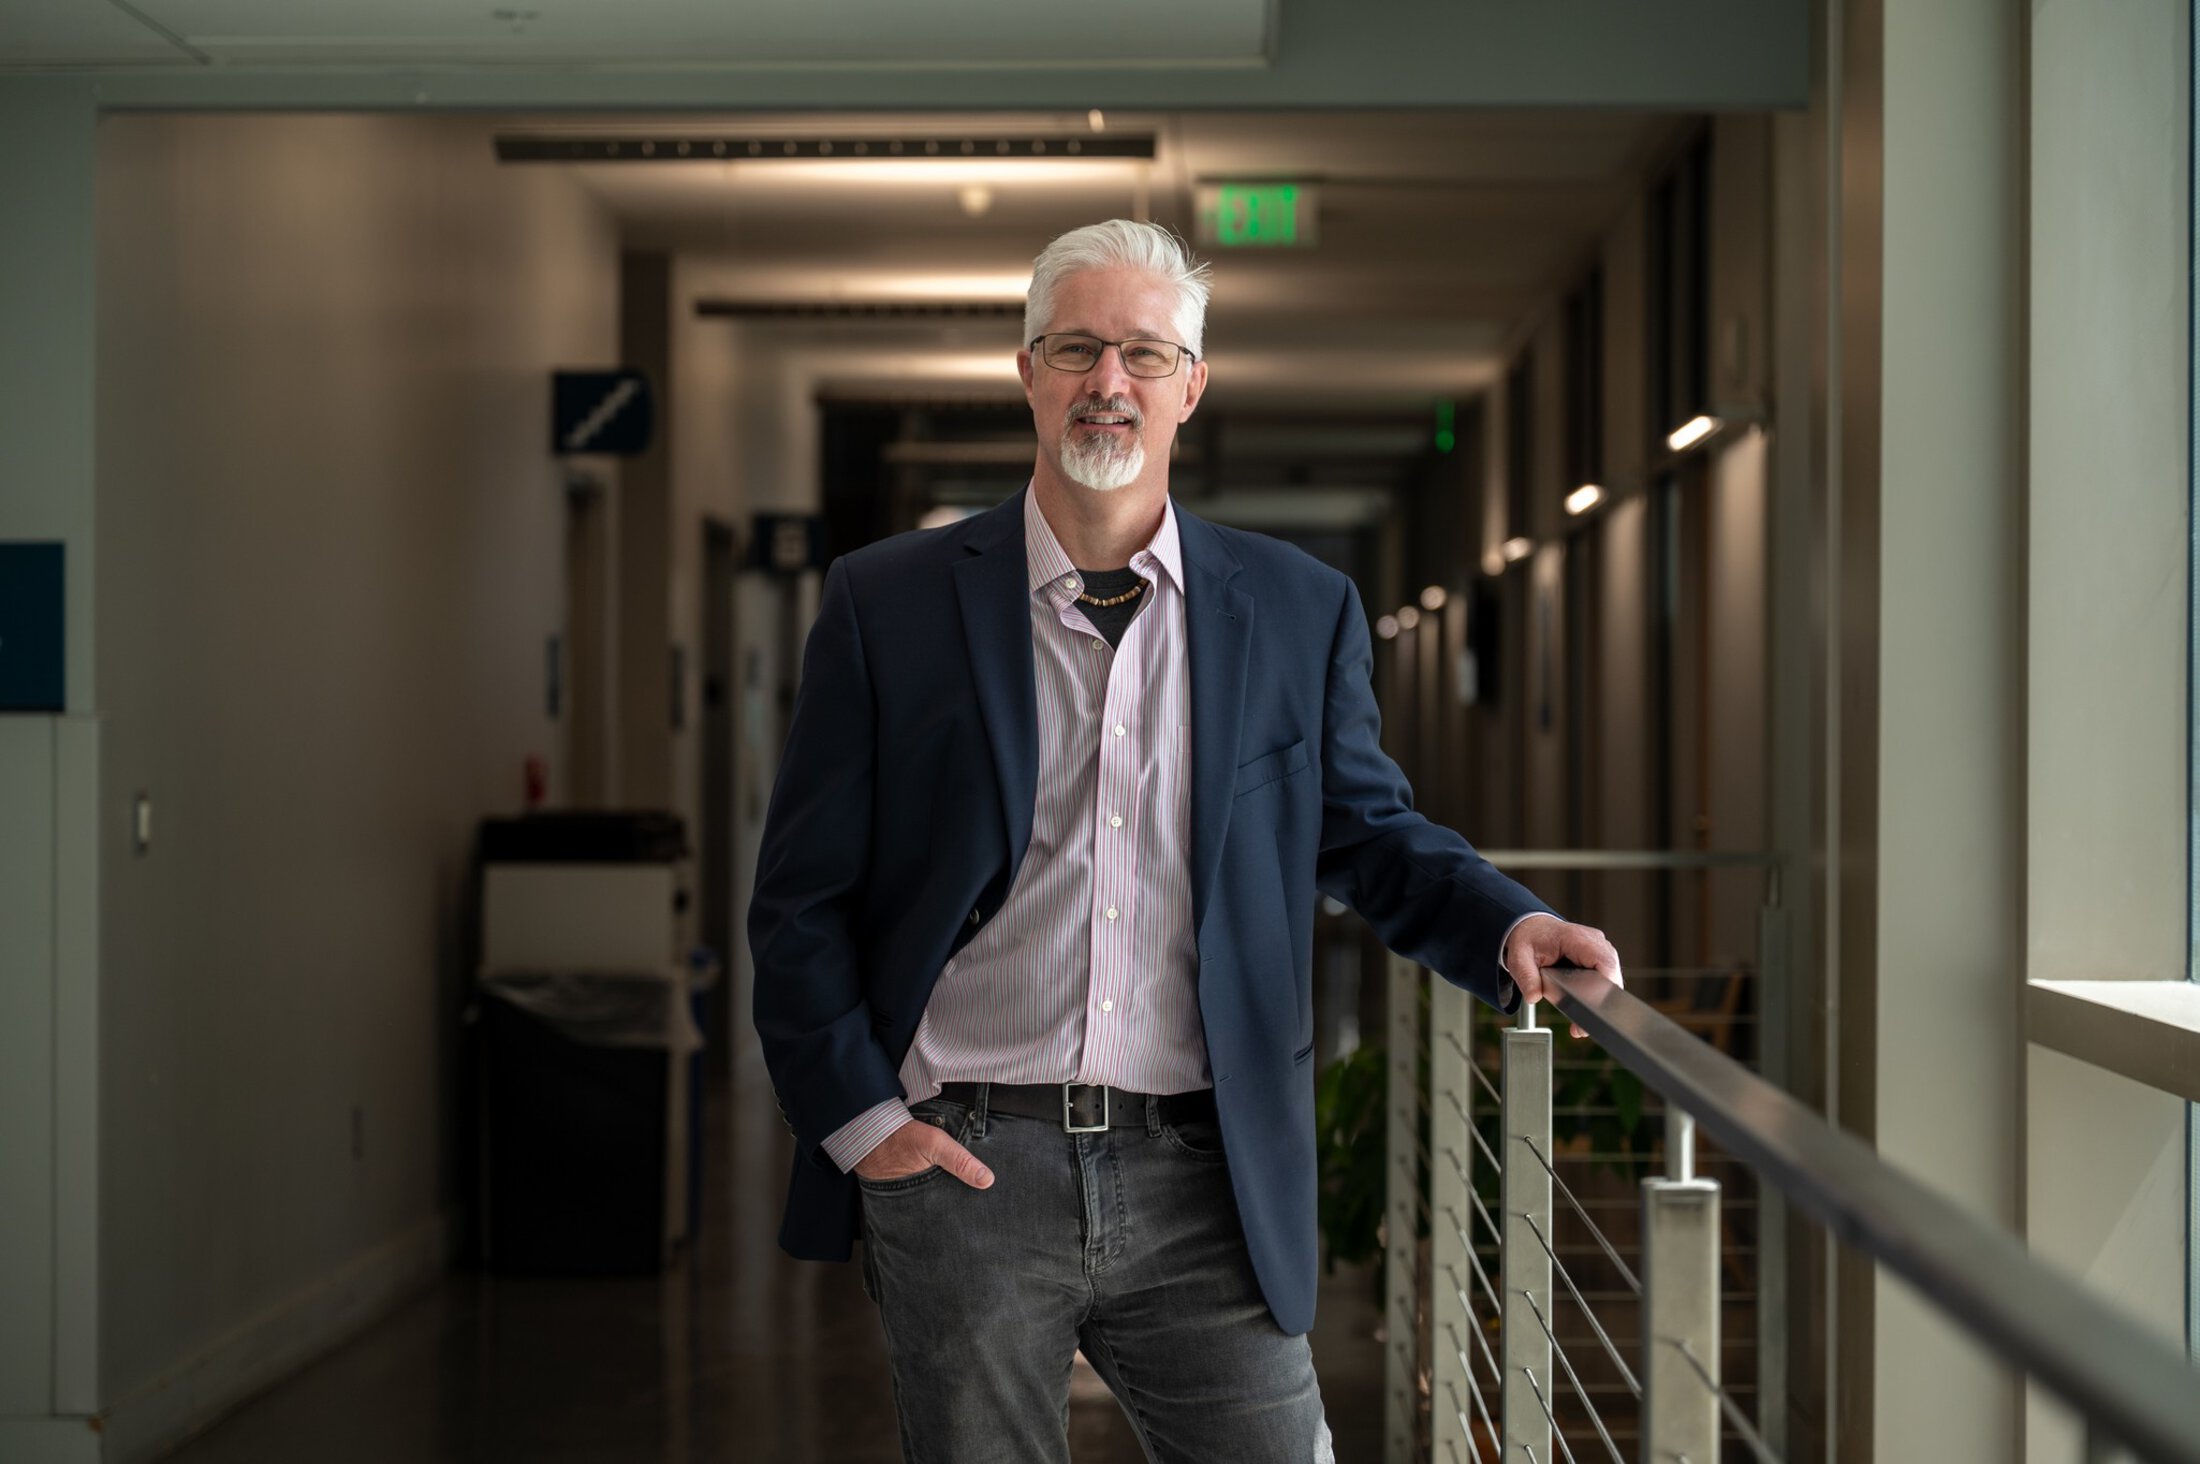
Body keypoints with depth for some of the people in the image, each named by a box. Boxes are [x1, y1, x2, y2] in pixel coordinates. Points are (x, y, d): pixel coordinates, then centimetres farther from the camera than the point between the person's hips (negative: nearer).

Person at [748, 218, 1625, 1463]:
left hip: (1202, 1181, 1)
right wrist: (860, 1115, -4)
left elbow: (1370, 832, 12)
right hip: (961, 1164, -1)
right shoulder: (891, 603, 2)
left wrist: (1508, 926, -7)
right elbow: (801, 899, 4)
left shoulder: (1298, 611, 7)